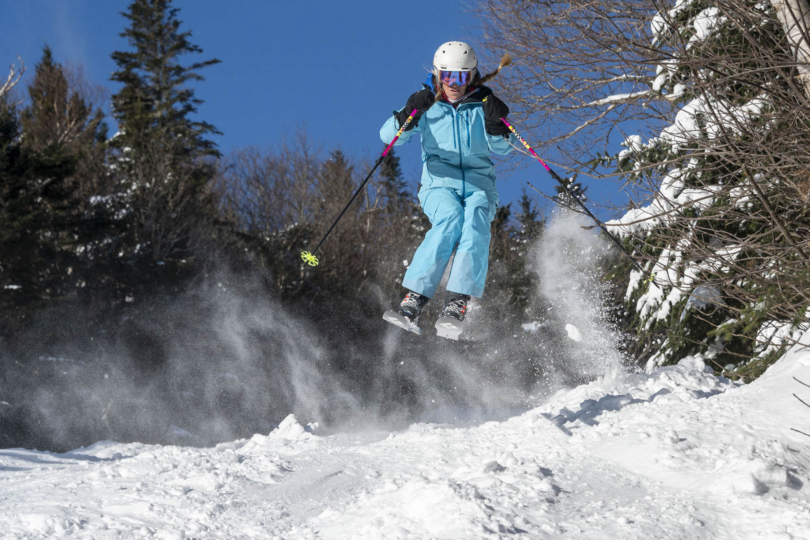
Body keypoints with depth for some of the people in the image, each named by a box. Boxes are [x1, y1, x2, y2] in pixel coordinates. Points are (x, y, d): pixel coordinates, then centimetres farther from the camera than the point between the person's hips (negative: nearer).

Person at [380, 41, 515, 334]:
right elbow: (389, 136, -8)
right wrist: (409, 115, -26)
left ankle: (457, 302, -39)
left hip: (479, 185, 1)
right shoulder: (427, 104, 5)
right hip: (439, 183, -1)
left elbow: (502, 149, -1)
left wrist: (496, 123, -20)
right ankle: (414, 297, -37)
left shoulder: (482, 105, 8)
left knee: (476, 223, -30)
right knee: (450, 218, -33)